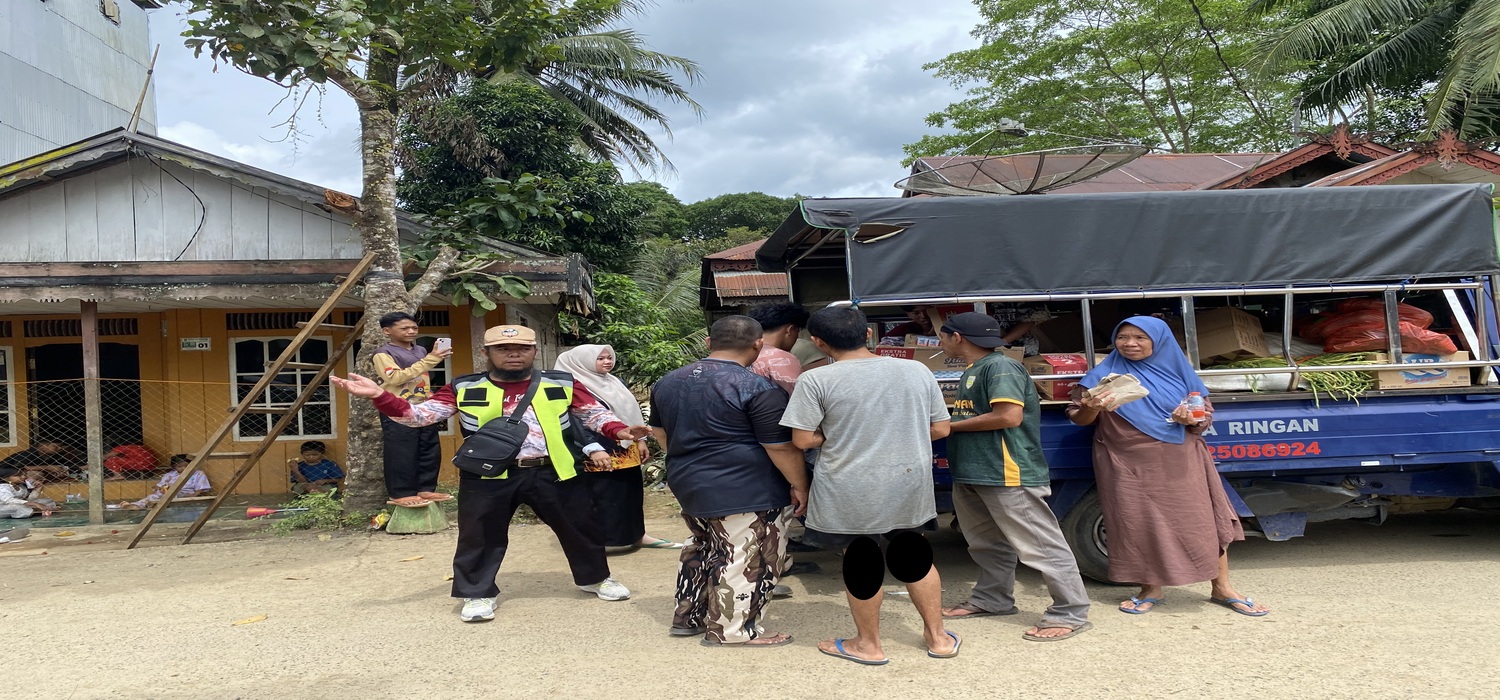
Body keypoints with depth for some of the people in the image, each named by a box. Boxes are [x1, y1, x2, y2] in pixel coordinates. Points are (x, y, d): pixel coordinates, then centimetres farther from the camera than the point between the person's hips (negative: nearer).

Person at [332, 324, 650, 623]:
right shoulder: (464, 389, 1)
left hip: (552, 473, 2)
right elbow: (421, 414, -2)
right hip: (488, 478, -1)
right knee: (480, 537, 4)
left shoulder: (562, 384, 4)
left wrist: (620, 430, -10)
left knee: (580, 527, 13)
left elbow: (595, 413, 10)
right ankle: (478, 594, 25)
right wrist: (380, 396, -17)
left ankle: (595, 578, 37)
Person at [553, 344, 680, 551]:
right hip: (602, 452, -8)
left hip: (626, 450, 9)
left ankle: (636, 534, 22)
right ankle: (605, 539, 2)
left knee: (631, 491, 12)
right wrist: (593, 449, -26)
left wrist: (640, 440, 16)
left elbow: (631, 412, 21)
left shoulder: (615, 382, 16)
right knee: (603, 495, -6)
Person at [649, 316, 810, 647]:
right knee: (745, 559, 4)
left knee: (703, 547, 22)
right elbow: (781, 446, -15)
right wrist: (799, 486, -4)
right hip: (748, 491, -8)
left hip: (687, 483, 8)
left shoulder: (668, 382, 7)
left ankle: (688, 616, 29)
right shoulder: (758, 388, -16)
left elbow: (660, 432, 19)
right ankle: (732, 629, 12)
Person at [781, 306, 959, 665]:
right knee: (912, 554, 22)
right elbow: (940, 429, 5)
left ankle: (868, 645, 25)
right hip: (910, 485, 4)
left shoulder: (815, 380, -12)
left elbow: (803, 440, -11)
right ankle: (938, 637, 30)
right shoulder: (917, 371, 0)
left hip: (848, 492, -4)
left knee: (860, 560, 13)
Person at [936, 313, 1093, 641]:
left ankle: (1071, 613, 4)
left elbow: (1009, 416, -23)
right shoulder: (972, 371, 17)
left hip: (1008, 476, -10)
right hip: (970, 476, 10)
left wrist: (950, 425, -15)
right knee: (988, 545, 19)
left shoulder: (1000, 367, -15)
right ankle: (991, 600, 32)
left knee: (1040, 546, -3)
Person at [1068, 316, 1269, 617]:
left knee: (1202, 520, 2)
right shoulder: (1105, 374, 0)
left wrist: (1192, 418, -16)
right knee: (1140, 525, 2)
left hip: (1179, 462, 1)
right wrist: (1092, 407, -23)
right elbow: (1078, 418, 0)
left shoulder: (1177, 370, 3)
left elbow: (1206, 414, 7)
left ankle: (1222, 588, 17)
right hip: (1129, 465, -1)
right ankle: (1150, 589, 19)